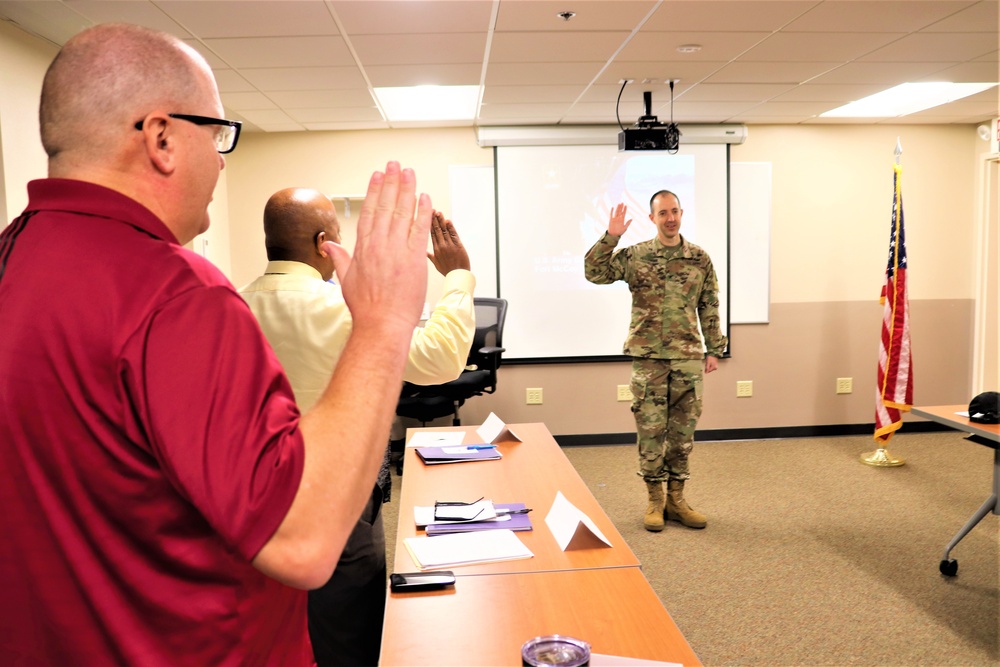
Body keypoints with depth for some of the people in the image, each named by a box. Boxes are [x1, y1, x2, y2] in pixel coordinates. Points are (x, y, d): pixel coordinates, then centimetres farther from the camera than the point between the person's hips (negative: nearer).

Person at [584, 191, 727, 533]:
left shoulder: (700, 258, 5)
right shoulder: (635, 255, 0)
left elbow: (710, 308, 9)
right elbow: (594, 273, -8)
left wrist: (714, 349, 7)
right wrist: (610, 237, -16)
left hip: (688, 357, 2)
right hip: (647, 357, -2)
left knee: (682, 430, 8)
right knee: (650, 429, 4)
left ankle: (676, 498, 21)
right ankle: (654, 500, 17)